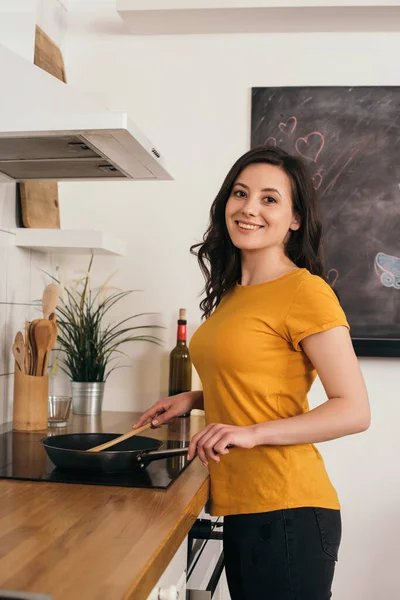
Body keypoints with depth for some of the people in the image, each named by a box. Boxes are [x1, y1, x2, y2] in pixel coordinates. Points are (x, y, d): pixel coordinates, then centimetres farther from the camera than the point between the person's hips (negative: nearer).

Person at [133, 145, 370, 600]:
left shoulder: (305, 291, -13)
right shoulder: (234, 293, 12)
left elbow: (353, 410, -16)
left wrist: (253, 433, -24)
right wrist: (195, 399, 10)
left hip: (287, 511, -8)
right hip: (241, 508, 8)